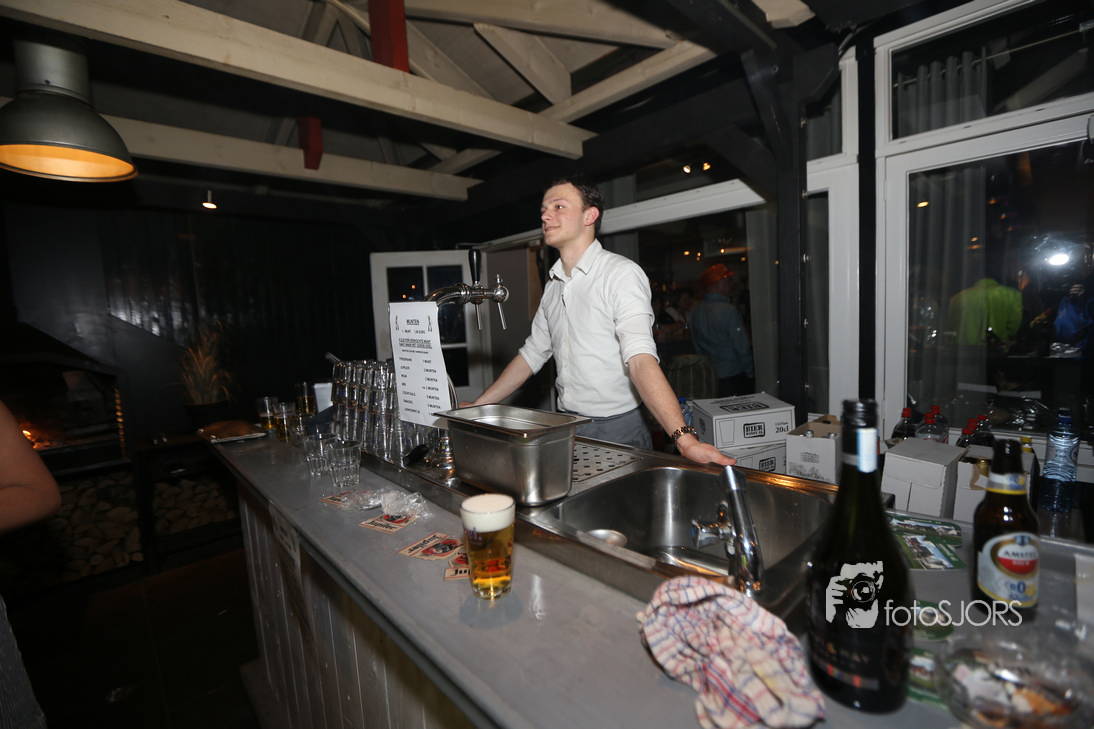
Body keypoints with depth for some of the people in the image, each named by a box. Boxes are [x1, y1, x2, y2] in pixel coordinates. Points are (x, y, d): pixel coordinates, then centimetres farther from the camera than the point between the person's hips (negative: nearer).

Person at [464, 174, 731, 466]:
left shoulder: (621, 273, -13)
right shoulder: (553, 285, 9)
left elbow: (640, 358, -26)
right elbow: (532, 354, 15)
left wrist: (685, 439, -37)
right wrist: (477, 406, 14)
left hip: (616, 430, -6)